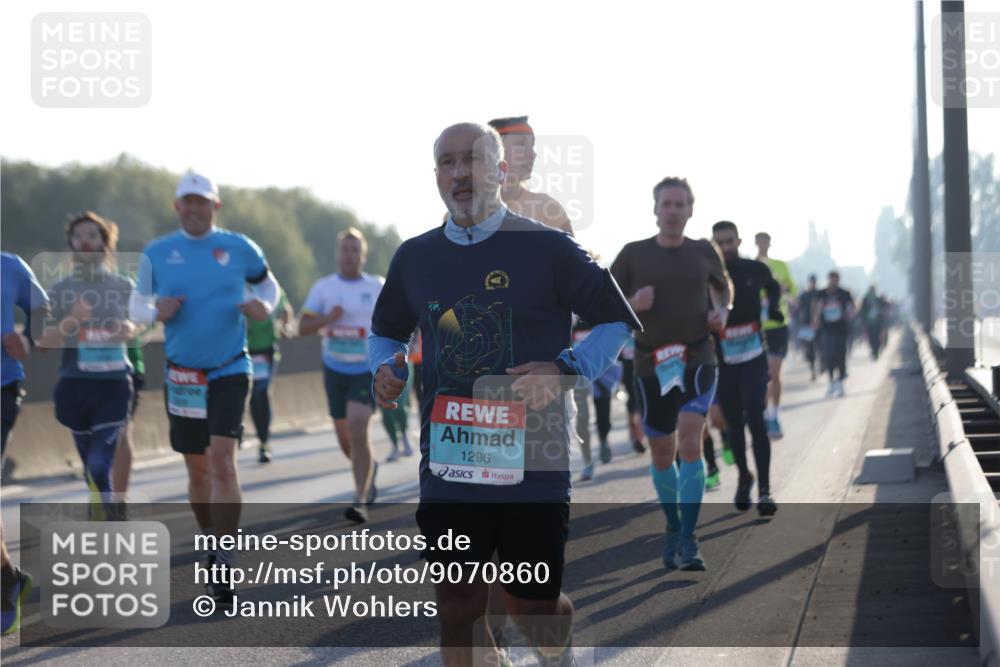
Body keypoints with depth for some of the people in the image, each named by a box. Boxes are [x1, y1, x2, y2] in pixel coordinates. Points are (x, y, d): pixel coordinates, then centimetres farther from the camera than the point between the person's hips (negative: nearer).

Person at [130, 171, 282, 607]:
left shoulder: (239, 248, 0)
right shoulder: (157, 253, 2)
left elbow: (267, 283, 15)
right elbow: (136, 304, 8)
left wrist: (265, 306, -7)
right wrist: (155, 312, -14)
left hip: (230, 371, -2)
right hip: (182, 374, 2)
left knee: (222, 461, -15)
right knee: (197, 469, 11)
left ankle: (224, 564, -14)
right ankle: (210, 542, 31)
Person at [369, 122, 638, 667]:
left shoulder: (546, 248, -3)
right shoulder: (414, 257, 9)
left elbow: (619, 322, 2)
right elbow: (385, 331, 25)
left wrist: (566, 371, -15)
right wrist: (385, 367, 2)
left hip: (532, 464, -3)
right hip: (448, 463, 3)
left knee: (532, 605, 4)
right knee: (458, 609, 1)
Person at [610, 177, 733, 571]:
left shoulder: (704, 252, 6)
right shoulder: (634, 254, 2)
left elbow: (723, 287, 26)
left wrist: (722, 312, 5)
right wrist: (633, 304, -13)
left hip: (697, 361, -1)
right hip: (652, 365, 1)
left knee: (689, 443, -17)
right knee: (661, 454, 9)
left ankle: (688, 541, -16)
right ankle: (673, 527, 31)